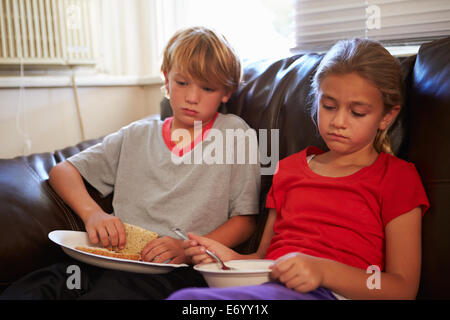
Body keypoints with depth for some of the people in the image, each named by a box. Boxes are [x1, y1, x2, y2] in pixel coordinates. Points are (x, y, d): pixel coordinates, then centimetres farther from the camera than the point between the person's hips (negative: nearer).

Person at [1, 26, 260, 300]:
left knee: (110, 291, -35)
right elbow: (62, 171, 18)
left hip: (180, 268, -3)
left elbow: (245, 220, 4)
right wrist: (92, 213, -3)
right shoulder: (137, 136, 18)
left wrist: (189, 250, -13)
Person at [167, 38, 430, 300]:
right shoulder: (290, 168, 23)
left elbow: (404, 288, -3)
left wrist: (323, 271, -19)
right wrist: (232, 258, 1)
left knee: (186, 297, -33)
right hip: (271, 284, 5)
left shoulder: (398, 176, 7)